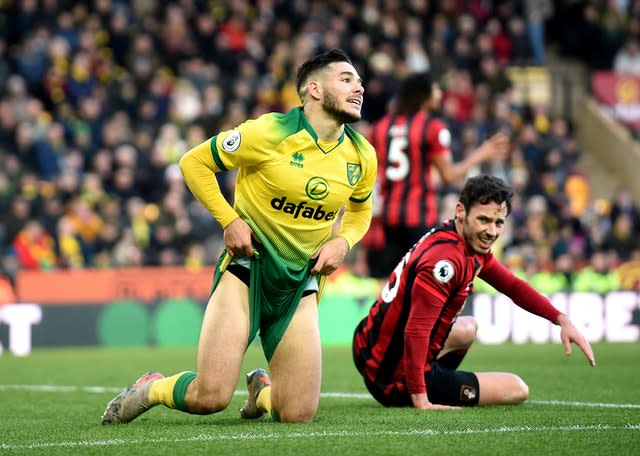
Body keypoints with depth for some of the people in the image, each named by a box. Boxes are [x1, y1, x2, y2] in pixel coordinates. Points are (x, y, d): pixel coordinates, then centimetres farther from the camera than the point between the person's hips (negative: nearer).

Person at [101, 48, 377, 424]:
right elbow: (194, 163, -5)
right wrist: (229, 220, -12)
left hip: (302, 280, 4)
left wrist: (342, 242, 0)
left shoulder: (363, 156, 0)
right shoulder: (269, 133, -15)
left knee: (299, 414, -4)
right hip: (248, 264, -4)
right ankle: (149, 389, 17)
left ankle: (262, 390, 31)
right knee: (210, 398, -16)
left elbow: (361, 210, 20)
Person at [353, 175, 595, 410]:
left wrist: (562, 320, 8)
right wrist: (420, 401, -32)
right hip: (396, 380, -10)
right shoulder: (446, 258, -28)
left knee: (466, 329, 38)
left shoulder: (474, 245, 3)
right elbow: (416, 331, -32)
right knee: (517, 390, 0)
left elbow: (512, 285, 18)